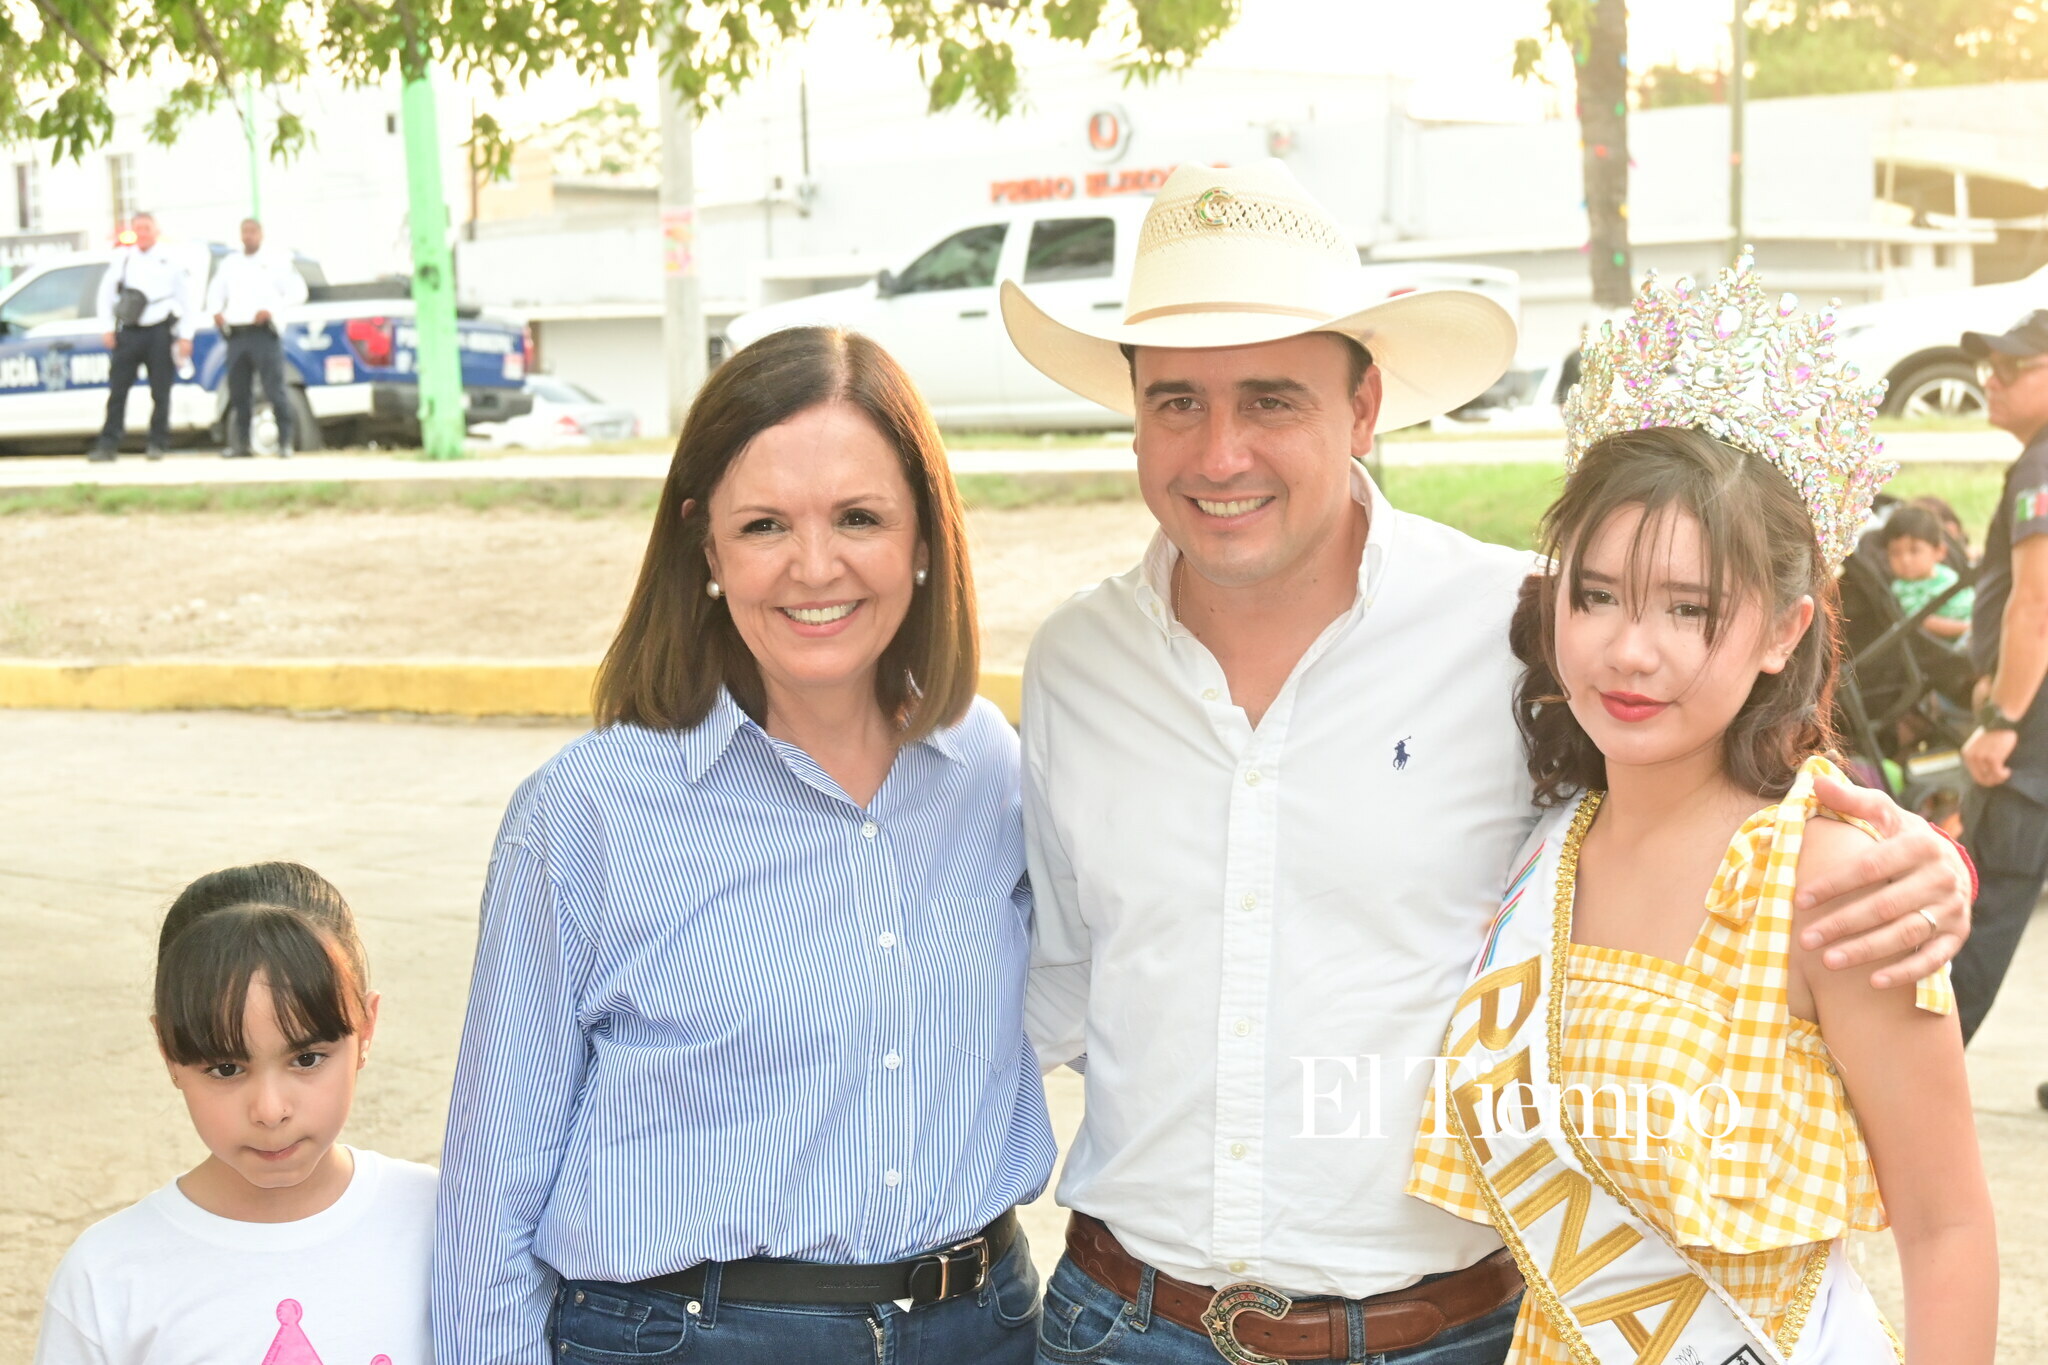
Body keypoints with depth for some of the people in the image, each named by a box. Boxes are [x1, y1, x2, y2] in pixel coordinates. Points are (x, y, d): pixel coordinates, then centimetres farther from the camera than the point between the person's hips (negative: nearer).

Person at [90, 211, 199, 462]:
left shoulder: (171, 261, 1)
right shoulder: (122, 258, 9)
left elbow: (189, 298, 2)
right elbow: (107, 292, 15)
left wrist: (185, 336, -3)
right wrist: (109, 327, 7)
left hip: (159, 332, -2)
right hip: (129, 332, 2)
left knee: (160, 392, 1)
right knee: (117, 390, -1)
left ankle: (158, 444, 10)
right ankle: (108, 444, 0)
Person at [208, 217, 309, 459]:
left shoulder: (276, 262, 7)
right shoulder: (229, 264, 19)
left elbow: (298, 291, 0)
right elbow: (215, 292, 27)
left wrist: (272, 310, -13)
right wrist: (216, 311, 5)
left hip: (264, 333, -4)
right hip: (236, 334, 4)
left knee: (275, 390, -10)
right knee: (238, 392, 4)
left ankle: (285, 442, -7)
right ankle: (240, 444, 10)